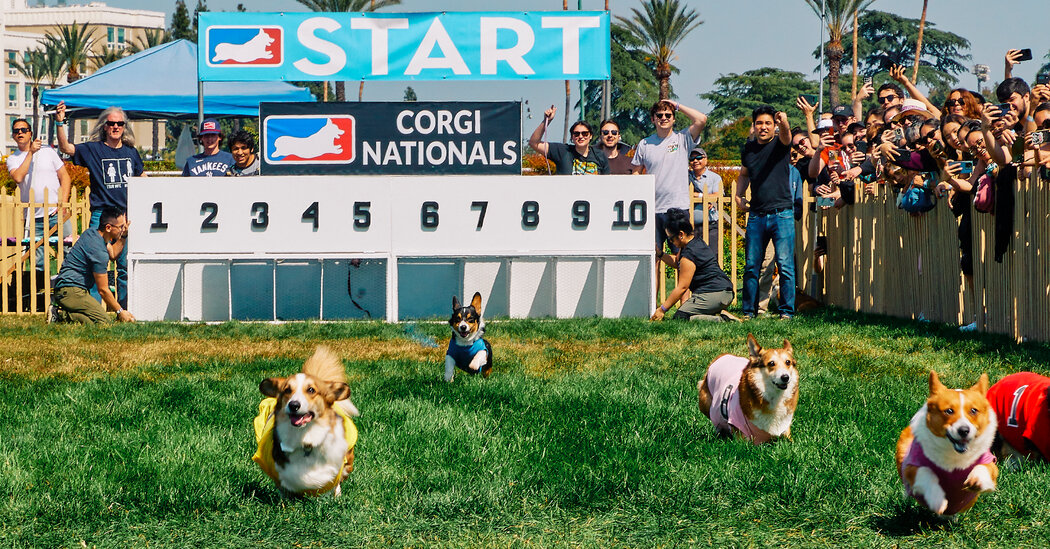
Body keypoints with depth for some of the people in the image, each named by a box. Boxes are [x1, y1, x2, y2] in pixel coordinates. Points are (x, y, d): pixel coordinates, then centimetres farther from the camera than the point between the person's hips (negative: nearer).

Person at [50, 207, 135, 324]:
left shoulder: (92, 233, 10)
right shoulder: (99, 251, -19)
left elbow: (113, 254, 31)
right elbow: (103, 290, -13)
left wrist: (124, 236, 17)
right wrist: (120, 312, -3)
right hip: (71, 291, -10)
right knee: (103, 321, -18)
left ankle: (59, 312, 4)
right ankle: (61, 315, -15)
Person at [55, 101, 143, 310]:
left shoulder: (131, 152, 12)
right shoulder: (93, 149, 1)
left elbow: (141, 177, 28)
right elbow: (65, 148, -12)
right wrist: (60, 123, -24)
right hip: (101, 214, -3)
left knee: (126, 265, 7)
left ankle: (124, 309, 15)